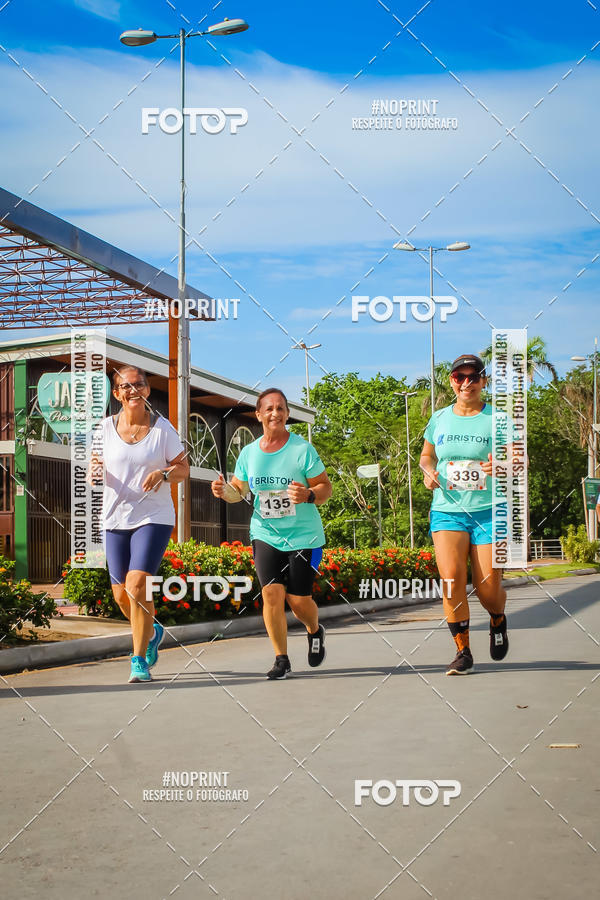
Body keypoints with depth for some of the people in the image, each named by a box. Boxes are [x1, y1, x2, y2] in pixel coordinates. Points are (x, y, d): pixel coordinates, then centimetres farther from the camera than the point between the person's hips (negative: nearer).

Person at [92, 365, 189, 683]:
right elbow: (94, 473, 9)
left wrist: (164, 474, -19)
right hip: (116, 518, 3)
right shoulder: (106, 427, 2)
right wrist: (93, 466, -15)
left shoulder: (162, 428, -3)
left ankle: (139, 661, -4)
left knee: (137, 585, -17)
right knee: (121, 594, 8)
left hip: (154, 517, -3)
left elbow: (184, 469, 2)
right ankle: (152, 632, 40)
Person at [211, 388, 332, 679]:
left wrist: (308, 496, -27)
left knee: (298, 600, 0)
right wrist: (224, 491, -8)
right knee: (271, 593, -11)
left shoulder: (302, 449, -9)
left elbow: (325, 488, -6)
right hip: (265, 535, 3)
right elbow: (239, 490, 15)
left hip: (303, 536, -3)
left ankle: (315, 631, 35)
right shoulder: (248, 453, 3)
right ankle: (281, 659, 3)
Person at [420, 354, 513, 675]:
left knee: (488, 589, -3)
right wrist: (428, 472, 2)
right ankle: (462, 652, -1)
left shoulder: (497, 419, 0)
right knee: (451, 578, -16)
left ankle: (498, 621, 35)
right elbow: (427, 455, 24)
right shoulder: (439, 419, 9)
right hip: (447, 510, 2)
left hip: (489, 511, -2)